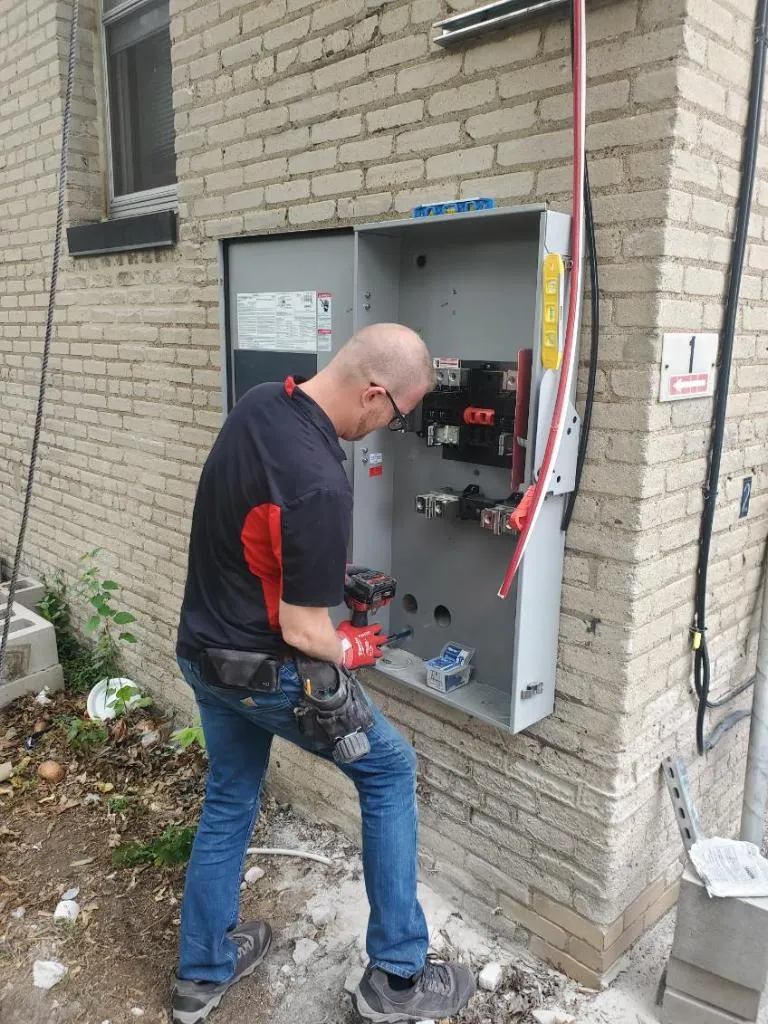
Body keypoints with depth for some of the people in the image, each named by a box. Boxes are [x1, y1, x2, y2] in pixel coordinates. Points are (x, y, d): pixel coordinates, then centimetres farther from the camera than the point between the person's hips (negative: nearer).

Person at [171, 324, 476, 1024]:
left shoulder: (258, 402, -3)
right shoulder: (320, 486, -31)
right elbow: (302, 632, -24)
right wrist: (353, 649, -3)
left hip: (202, 648, 9)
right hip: (262, 671, -8)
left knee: (229, 798, 24)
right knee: (389, 771, 10)